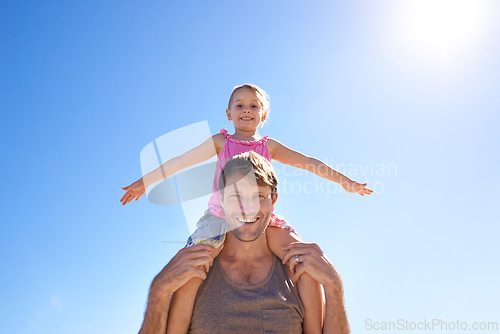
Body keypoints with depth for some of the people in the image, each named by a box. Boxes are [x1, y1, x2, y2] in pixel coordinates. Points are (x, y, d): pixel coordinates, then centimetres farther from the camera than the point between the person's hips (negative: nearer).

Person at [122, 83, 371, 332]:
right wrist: (145, 182, 20)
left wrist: (345, 180, 12)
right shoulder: (220, 142, 15)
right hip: (220, 215, -1)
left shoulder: (269, 146, 18)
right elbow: (180, 162, 17)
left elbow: (307, 162, 16)